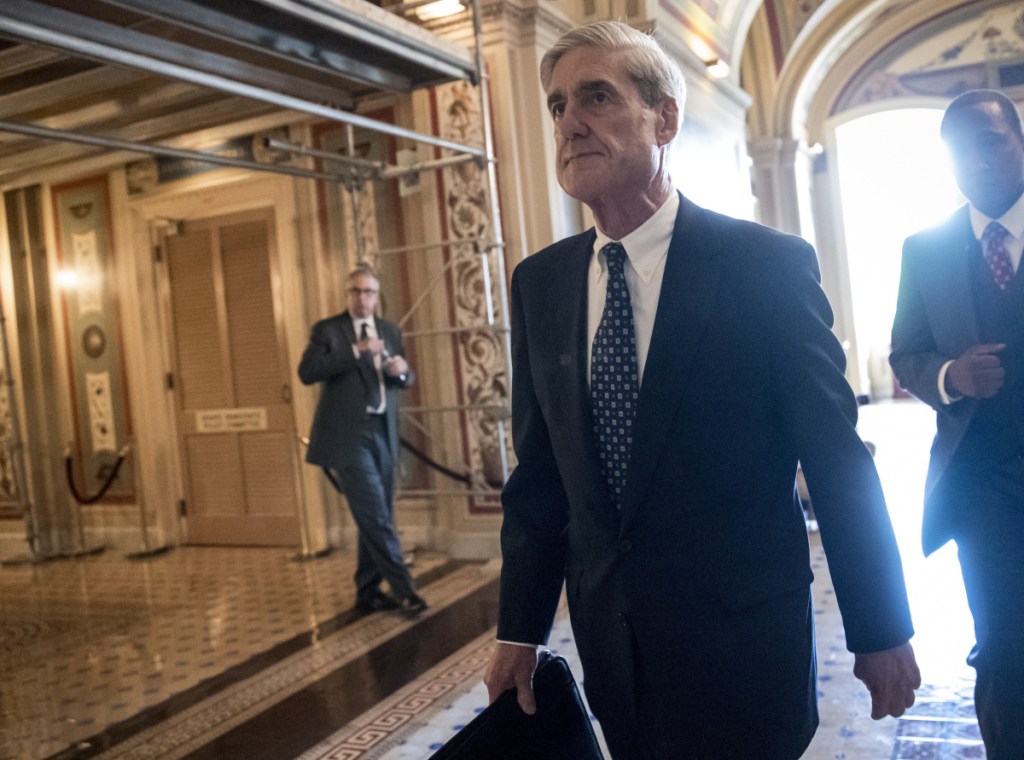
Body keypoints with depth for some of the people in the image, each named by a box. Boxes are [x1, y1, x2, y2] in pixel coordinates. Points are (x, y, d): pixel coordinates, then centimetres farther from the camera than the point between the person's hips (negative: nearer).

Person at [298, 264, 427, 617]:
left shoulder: (390, 331, 15)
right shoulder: (327, 330, -1)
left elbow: (406, 379, 18)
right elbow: (307, 372, -14)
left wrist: (402, 371, -7)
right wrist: (355, 351, -22)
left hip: (383, 433, 6)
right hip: (347, 436, -6)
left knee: (377, 516, 11)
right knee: (374, 515, -10)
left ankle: (368, 592, 22)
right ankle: (404, 589, -5)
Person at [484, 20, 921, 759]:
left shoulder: (769, 264, -12)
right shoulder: (539, 283, 1)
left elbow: (838, 460, -8)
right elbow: (538, 471, 5)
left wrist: (882, 633, -3)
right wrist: (520, 629, 5)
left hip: (741, 642, -4)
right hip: (610, 639, 4)